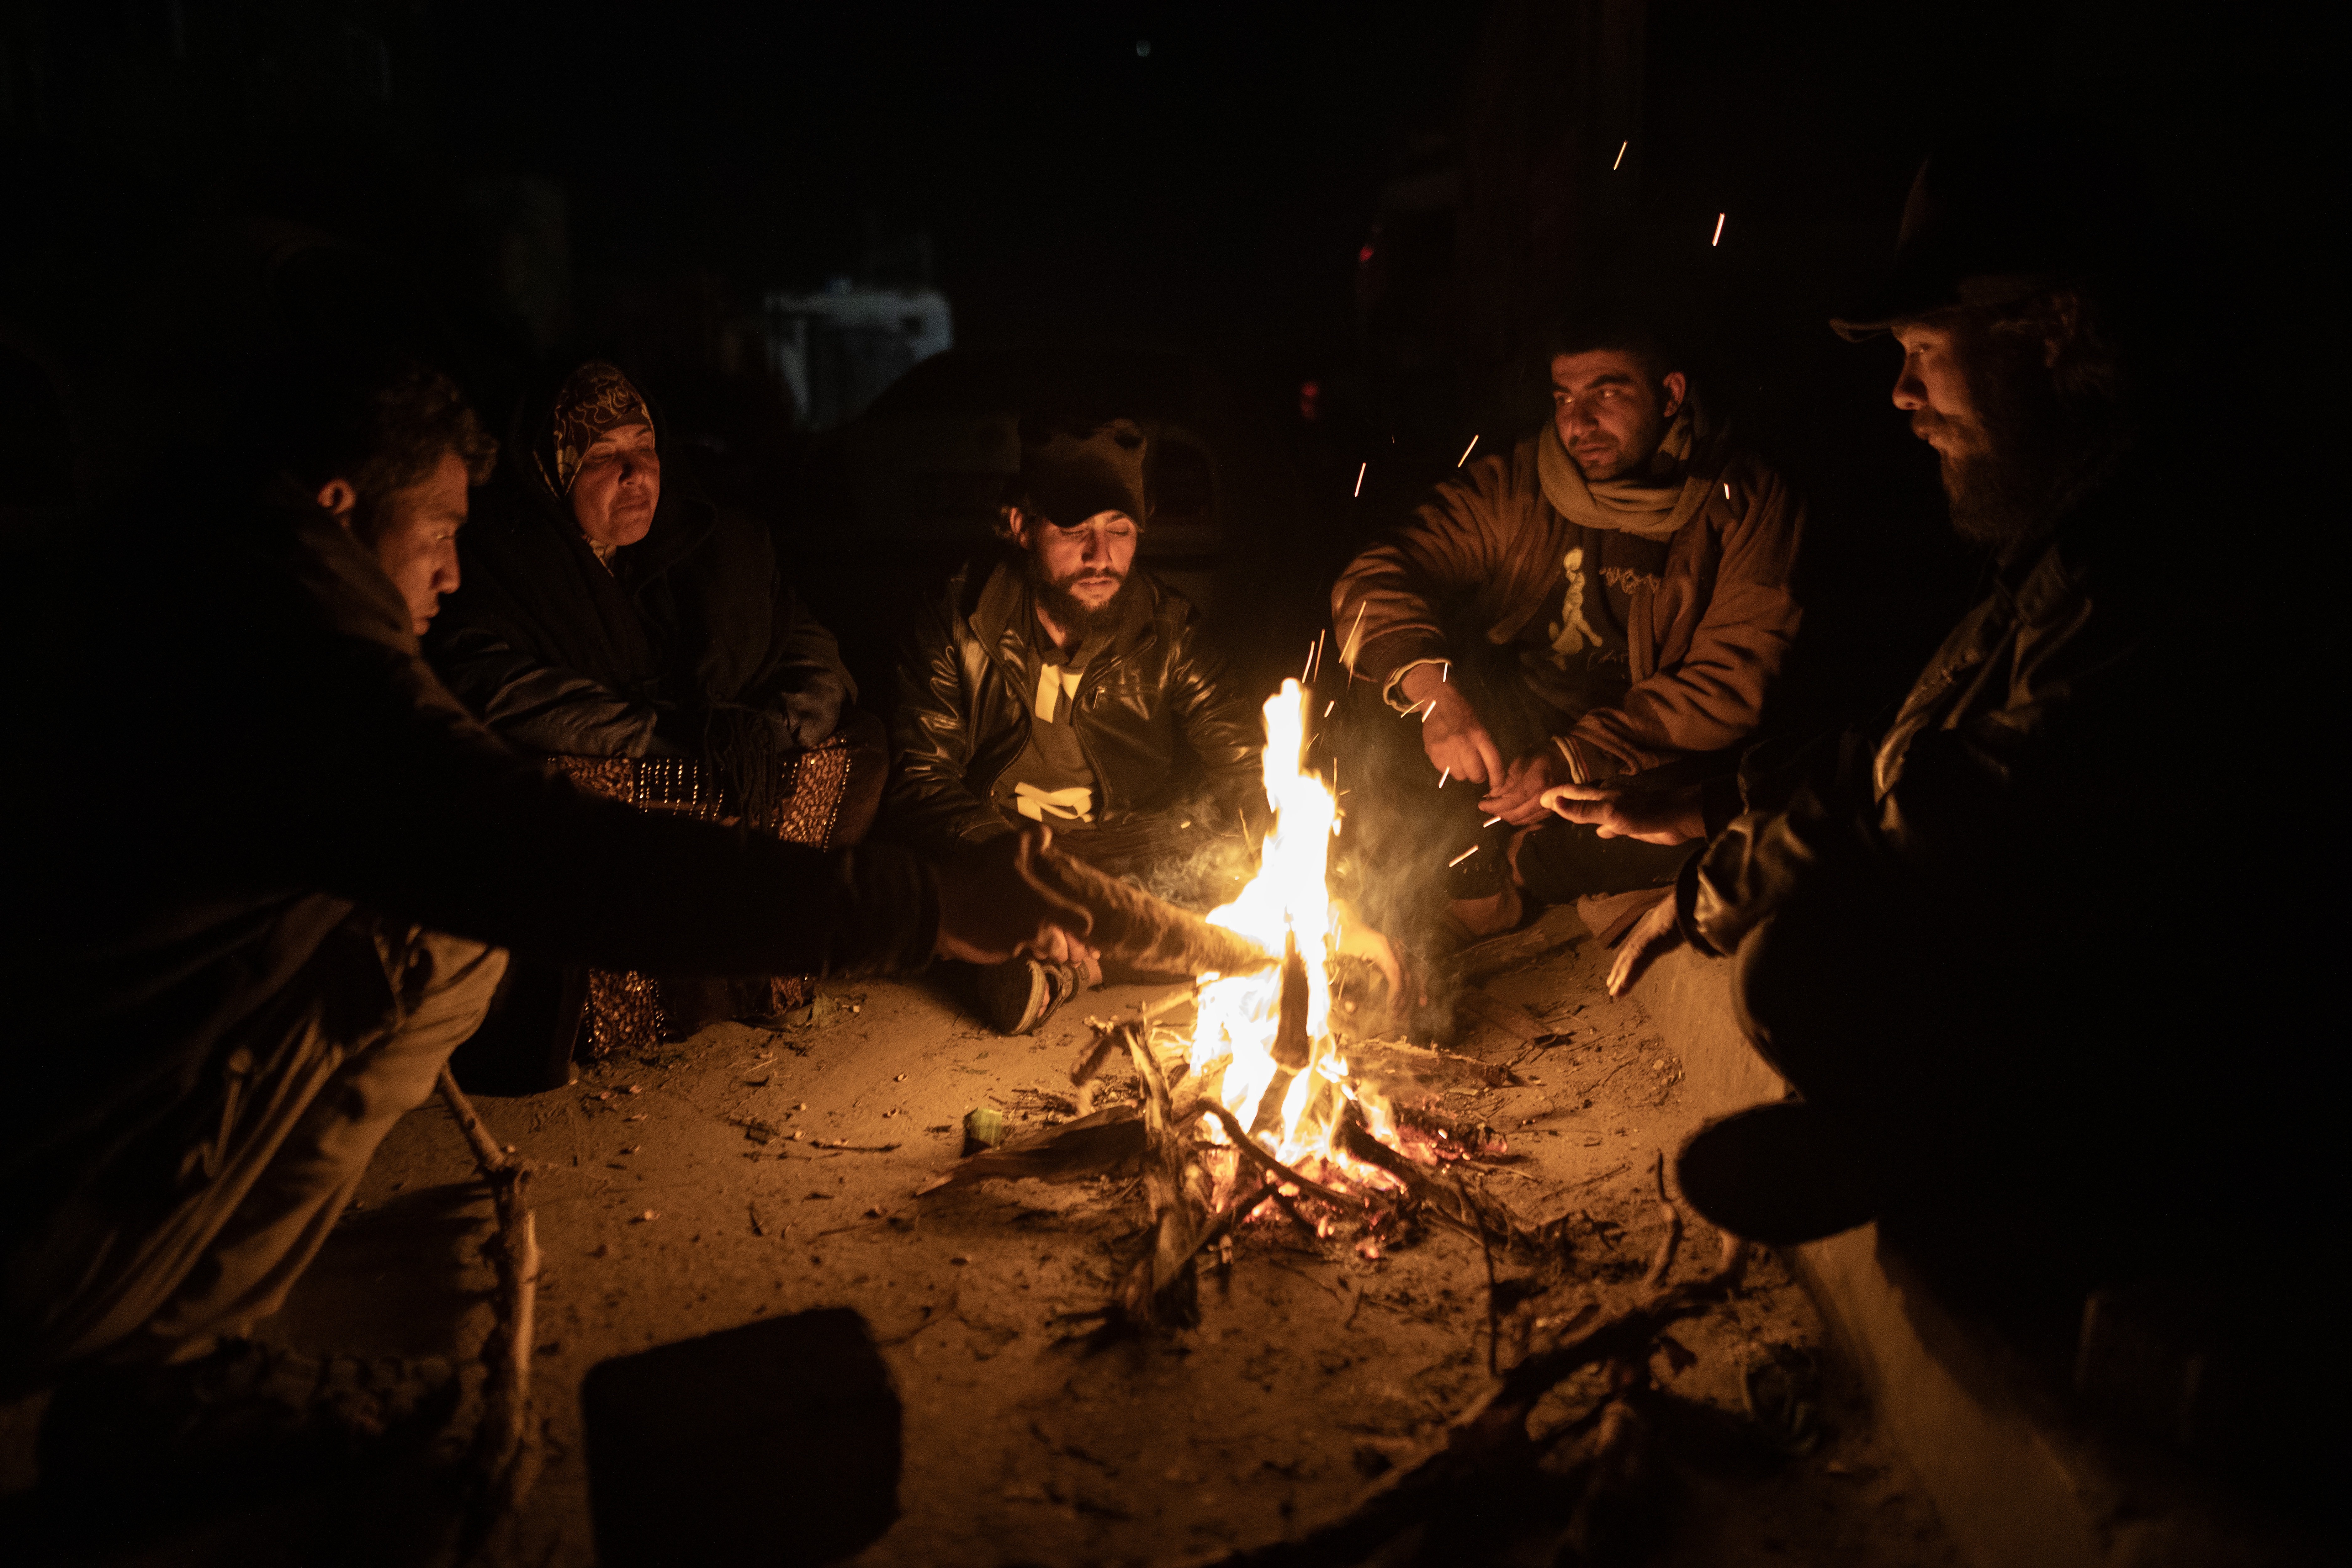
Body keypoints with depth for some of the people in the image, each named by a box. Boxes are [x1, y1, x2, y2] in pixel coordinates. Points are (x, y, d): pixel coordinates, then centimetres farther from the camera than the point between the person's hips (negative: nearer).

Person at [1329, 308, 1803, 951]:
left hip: (1643, 749, -1)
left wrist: (1581, 758, -28)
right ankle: (1476, 883, -5)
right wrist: (1431, 690, -32)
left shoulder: (1748, 507, -8)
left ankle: (1512, 867, -6)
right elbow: (1373, 580, -11)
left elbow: (1730, 686, -15)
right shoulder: (1514, 483, -3)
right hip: (1509, 720, 2)